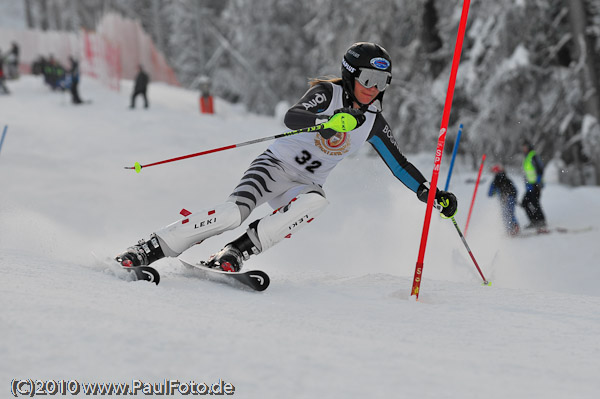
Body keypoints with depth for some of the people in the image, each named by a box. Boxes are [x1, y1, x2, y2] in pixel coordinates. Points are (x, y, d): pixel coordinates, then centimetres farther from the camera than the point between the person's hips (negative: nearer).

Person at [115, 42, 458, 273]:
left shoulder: (374, 123, 7)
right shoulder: (328, 92, -9)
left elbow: (400, 165, 14)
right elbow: (292, 117, -27)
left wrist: (433, 194, 4)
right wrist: (329, 120, -46)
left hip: (307, 186, 4)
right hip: (275, 166, -4)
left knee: (316, 202, -34)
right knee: (235, 211, -30)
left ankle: (237, 252, -35)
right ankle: (152, 248, -22)